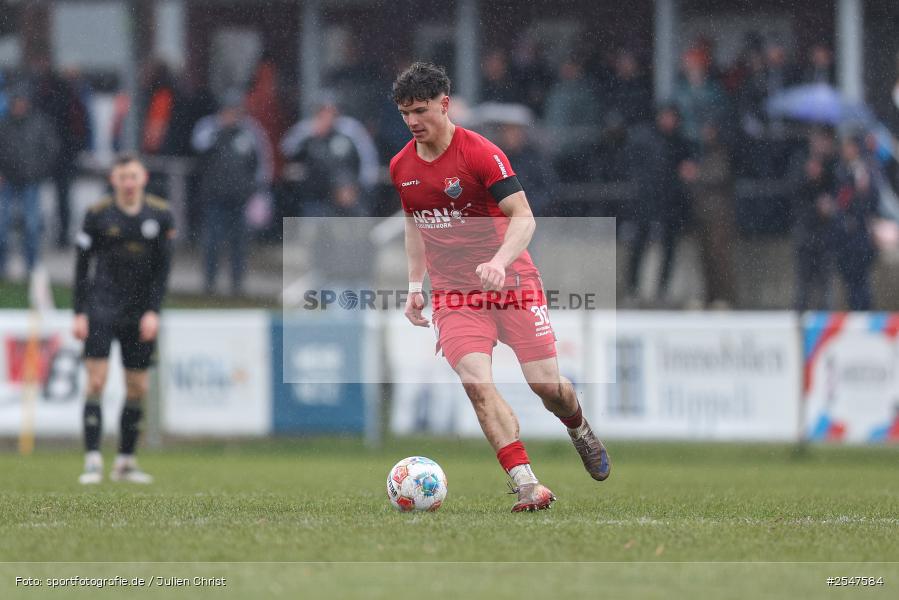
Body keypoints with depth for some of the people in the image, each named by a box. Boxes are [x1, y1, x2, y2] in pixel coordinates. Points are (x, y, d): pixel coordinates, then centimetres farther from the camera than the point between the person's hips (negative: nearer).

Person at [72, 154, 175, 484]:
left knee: (138, 388, 5)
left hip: (140, 315, 3)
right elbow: (82, 264, 1)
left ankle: (125, 462, 17)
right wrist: (79, 313, -4)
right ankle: (93, 461, -13)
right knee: (96, 382, -13)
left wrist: (153, 311, -6)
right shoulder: (98, 214, -3)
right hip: (102, 307, -3)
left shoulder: (160, 215, 2)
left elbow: (162, 267, 3)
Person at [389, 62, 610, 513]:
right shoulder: (401, 167, 5)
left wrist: (499, 262, -35)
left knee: (547, 384, -3)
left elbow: (523, 217, -18)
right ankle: (527, 487, -23)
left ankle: (579, 430, 35)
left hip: (510, 283, -3)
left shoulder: (480, 154, -13)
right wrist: (415, 285, 15)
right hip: (453, 294, 3)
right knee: (476, 383, -20)